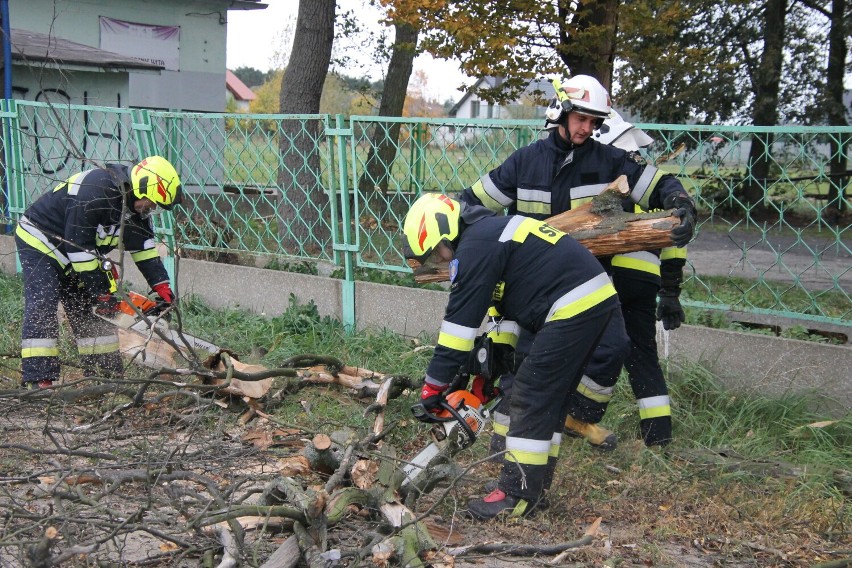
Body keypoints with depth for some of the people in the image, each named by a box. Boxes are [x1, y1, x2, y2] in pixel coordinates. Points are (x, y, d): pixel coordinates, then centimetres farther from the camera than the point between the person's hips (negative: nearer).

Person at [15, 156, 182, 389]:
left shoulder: (135, 199, -7)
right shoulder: (93, 192, -34)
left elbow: (143, 245, 1)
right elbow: (79, 247, -30)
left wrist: (161, 284, -6)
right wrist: (102, 292, -25)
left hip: (73, 252, 9)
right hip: (39, 241, -9)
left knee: (91, 310, 6)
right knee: (42, 308, -19)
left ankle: (107, 374, 10)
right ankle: (37, 380, -22)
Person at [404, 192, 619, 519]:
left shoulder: (475, 245, -9)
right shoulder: (495, 231, 21)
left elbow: (459, 322, -11)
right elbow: (499, 308, 26)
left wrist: (432, 390, -5)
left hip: (573, 308, -10)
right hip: (598, 299, 10)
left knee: (532, 399, -5)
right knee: (551, 397, 16)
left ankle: (517, 495, 0)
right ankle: (535, 484, 22)